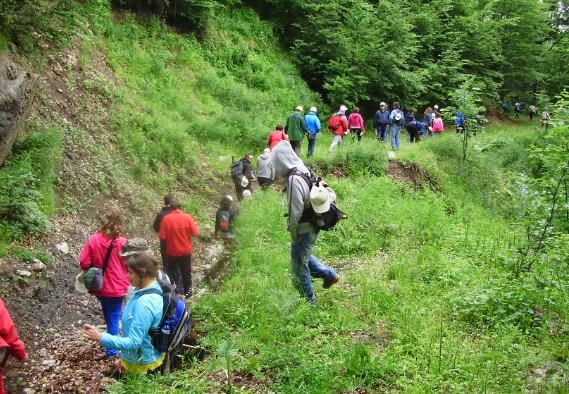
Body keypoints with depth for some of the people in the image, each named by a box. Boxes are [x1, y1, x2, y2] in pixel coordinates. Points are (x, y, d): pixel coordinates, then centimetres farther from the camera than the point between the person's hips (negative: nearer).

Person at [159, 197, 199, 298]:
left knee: (171, 271, 18)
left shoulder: (166, 219, -15)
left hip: (172, 251, -1)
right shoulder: (187, 217, -13)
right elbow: (195, 233, -10)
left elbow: (162, 237, -13)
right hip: (186, 251, 1)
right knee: (186, 272, 17)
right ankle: (187, 291, 27)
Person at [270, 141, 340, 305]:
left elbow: (295, 213, -25)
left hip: (304, 229, -9)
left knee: (299, 268, 9)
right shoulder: (303, 170, 1)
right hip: (312, 225, 9)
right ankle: (329, 274, 35)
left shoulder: (294, 180, -28)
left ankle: (309, 303, 24)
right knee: (303, 256, 30)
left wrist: (293, 234, -9)